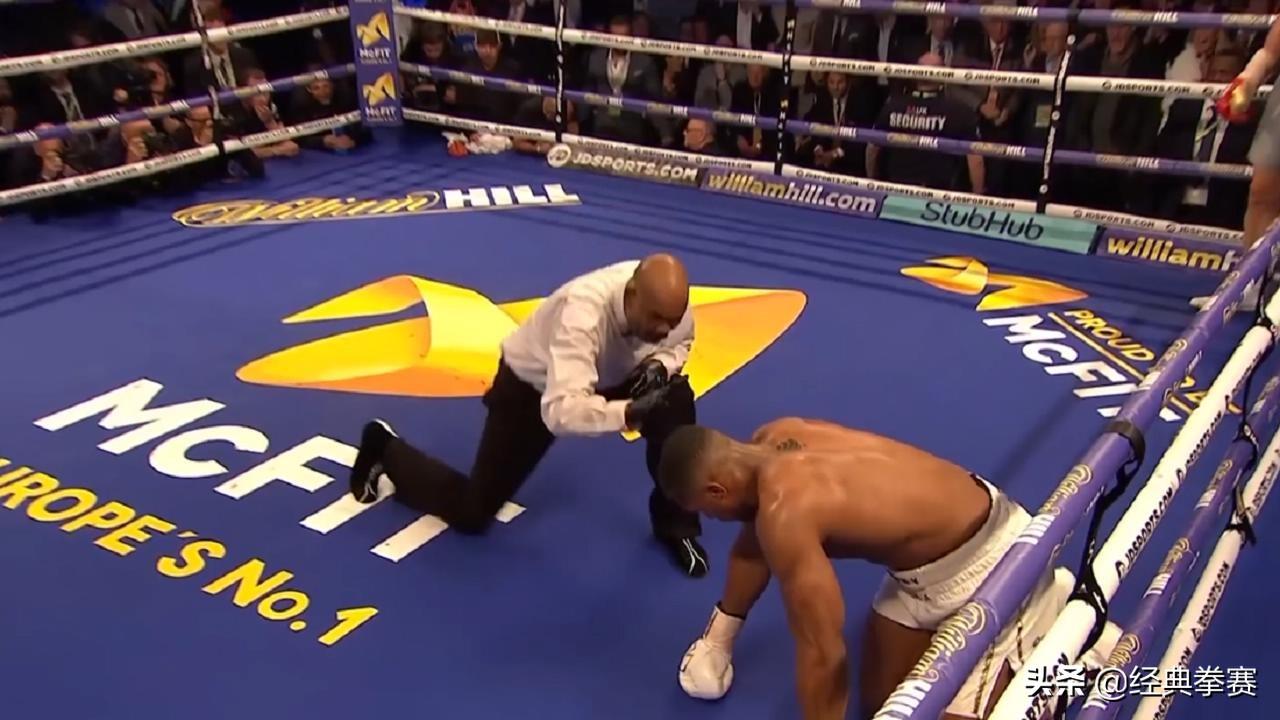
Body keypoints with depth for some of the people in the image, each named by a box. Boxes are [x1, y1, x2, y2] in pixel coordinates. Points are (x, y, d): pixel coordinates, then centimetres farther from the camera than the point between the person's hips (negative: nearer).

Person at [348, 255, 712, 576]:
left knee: (676, 399, -21)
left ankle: (675, 524, 0)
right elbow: (561, 411, -51)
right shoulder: (582, 311, -45)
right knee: (472, 511, 1)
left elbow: (678, 343, -1)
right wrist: (629, 413, -63)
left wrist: (660, 365, -24)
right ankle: (385, 448, 28)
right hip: (531, 385, -5)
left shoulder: (666, 298, -25)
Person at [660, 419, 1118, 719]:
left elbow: (822, 654, -27)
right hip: (932, 561, 9)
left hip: (990, 563, -9)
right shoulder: (775, 443, -3)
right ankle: (1036, 597, 26)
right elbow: (752, 545, 15)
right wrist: (719, 636, 25)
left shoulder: (785, 510, -32)